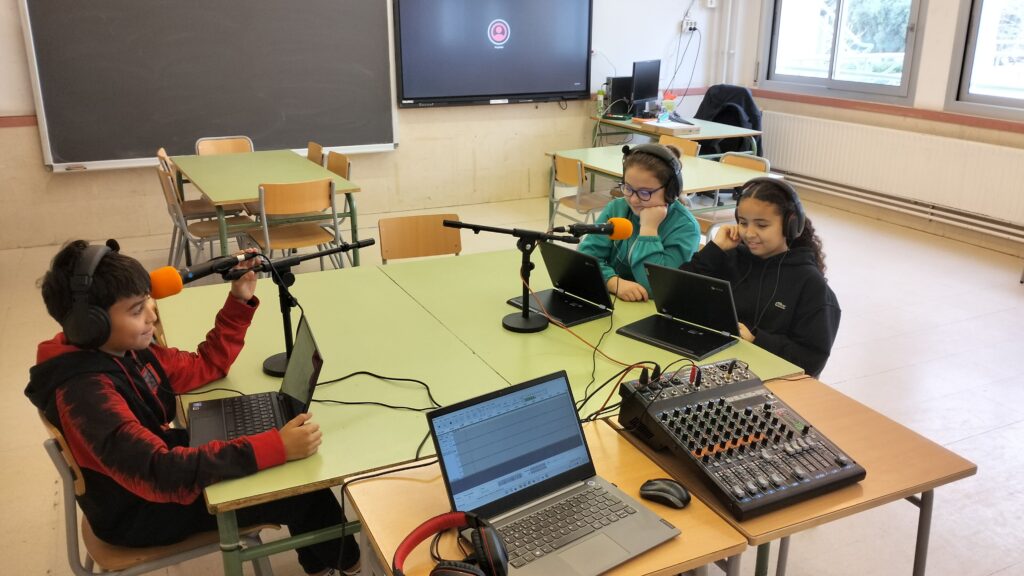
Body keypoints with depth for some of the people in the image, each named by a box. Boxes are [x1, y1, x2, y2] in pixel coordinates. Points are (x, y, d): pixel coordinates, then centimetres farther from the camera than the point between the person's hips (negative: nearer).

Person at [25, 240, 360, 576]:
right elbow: (160, 474, -43)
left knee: (294, 466, 7)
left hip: (157, 459, 9)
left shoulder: (124, 349, -6)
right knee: (301, 492, -7)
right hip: (138, 510, -8)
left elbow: (206, 366, 6)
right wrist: (277, 447, -48)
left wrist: (240, 302, -8)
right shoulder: (85, 391, -34)